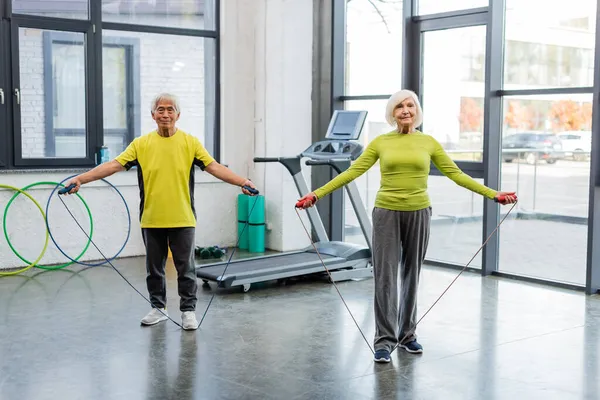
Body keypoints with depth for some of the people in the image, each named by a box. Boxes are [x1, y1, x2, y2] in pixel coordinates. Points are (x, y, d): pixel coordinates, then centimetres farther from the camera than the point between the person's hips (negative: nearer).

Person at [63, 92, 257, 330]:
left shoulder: (190, 142, 0)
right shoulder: (141, 144, 1)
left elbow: (214, 167, -8)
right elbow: (113, 165, -4)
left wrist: (241, 181, -22)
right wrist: (81, 179, -15)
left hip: (182, 219, -1)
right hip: (152, 220, 2)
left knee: (186, 268, 3)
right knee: (154, 268, 12)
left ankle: (188, 310, 15)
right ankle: (158, 308, 26)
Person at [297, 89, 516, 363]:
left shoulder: (428, 142, 5)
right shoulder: (380, 142, 3)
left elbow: (455, 174, 4)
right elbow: (352, 172, -2)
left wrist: (492, 194, -2)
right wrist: (318, 194, -10)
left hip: (418, 214, 1)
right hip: (386, 213, -1)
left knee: (411, 274, 10)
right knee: (385, 276, -3)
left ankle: (407, 334, 23)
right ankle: (384, 340, 4)